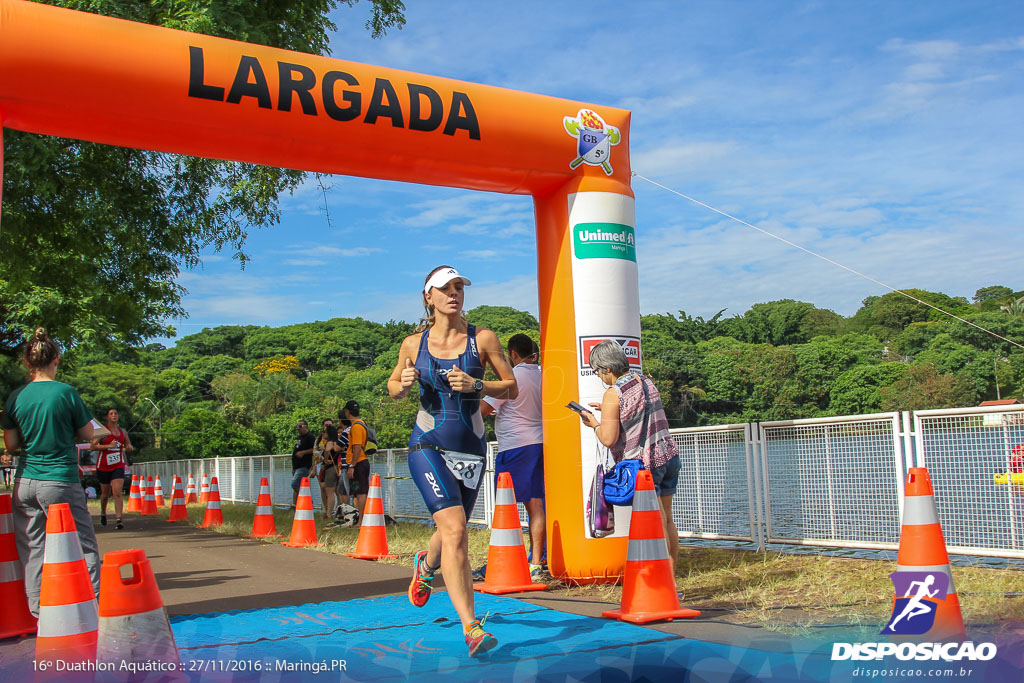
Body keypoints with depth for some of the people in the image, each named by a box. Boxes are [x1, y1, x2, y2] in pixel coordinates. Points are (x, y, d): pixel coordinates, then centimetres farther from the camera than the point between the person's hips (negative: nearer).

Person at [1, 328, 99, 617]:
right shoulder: (66, 392, -8)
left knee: (32, 549, 10)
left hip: (25, 482, 4)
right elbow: (87, 434, 1)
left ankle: (38, 613, 13)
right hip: (61, 481, -4)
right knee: (83, 546, 4)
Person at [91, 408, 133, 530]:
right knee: (105, 493, 12)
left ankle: (119, 519, -20)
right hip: (103, 466, -2)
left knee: (117, 493, -13)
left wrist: (129, 447, 1)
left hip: (118, 466, 2)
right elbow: (93, 446, -12)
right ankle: (103, 514, 39)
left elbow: (128, 444, 25)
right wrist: (108, 446, -24)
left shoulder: (122, 431, 10)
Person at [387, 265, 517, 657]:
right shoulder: (414, 344, 1)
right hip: (428, 446, -2)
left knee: (451, 532, 16)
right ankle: (470, 627, -17)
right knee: (455, 529, -19)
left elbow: (511, 388, 1)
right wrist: (403, 385, -9)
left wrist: (475, 385, -16)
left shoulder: (482, 339, -2)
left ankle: (426, 566, 53)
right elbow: (393, 386, 15)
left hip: (471, 449, 2)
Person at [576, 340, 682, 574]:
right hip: (669, 456, 8)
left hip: (643, 463, -8)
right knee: (667, 520, 12)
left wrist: (594, 423, 0)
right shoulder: (646, 382, 10)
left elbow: (608, 439, -19)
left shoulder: (613, 394, -14)